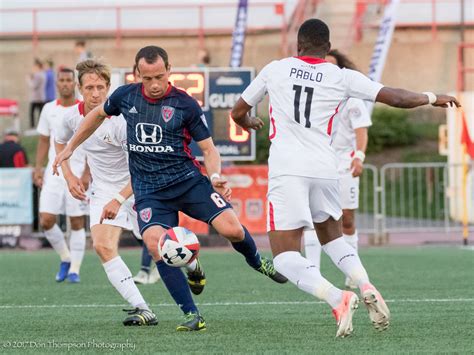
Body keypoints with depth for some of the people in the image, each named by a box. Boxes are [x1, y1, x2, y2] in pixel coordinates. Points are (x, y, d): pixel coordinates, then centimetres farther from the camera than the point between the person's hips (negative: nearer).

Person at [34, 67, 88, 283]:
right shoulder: (49, 109, 9)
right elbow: (44, 141, 14)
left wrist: (86, 174, -12)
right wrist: (38, 169, 5)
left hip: (77, 174, -3)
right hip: (53, 172, 3)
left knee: (77, 222, -1)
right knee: (46, 220, -5)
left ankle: (74, 270, 7)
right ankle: (65, 258, 16)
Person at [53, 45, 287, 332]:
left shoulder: (185, 104, -6)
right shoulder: (126, 96, 3)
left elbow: (209, 149, -1)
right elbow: (98, 115, 24)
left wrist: (215, 176, -20)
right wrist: (70, 147, 28)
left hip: (188, 179, -1)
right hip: (148, 189, 1)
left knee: (232, 229, -17)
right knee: (155, 243, -25)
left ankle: (257, 261, 21)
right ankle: (192, 315, -18)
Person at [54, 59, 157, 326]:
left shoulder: (122, 119, -26)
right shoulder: (74, 116, -8)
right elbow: (60, 142, 17)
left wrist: (119, 200, -34)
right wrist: (69, 175, 4)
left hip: (135, 187, -4)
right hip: (103, 191, 4)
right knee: (103, 246, -19)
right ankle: (142, 309, -23)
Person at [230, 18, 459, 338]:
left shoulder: (275, 69, 8)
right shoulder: (343, 77, 6)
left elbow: (238, 113, 19)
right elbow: (396, 98, 6)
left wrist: (249, 123, 44)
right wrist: (432, 98, 25)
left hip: (287, 169, -3)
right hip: (324, 168, 3)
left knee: (286, 258, -3)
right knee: (331, 236, 27)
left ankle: (337, 299, -27)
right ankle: (366, 287, 2)